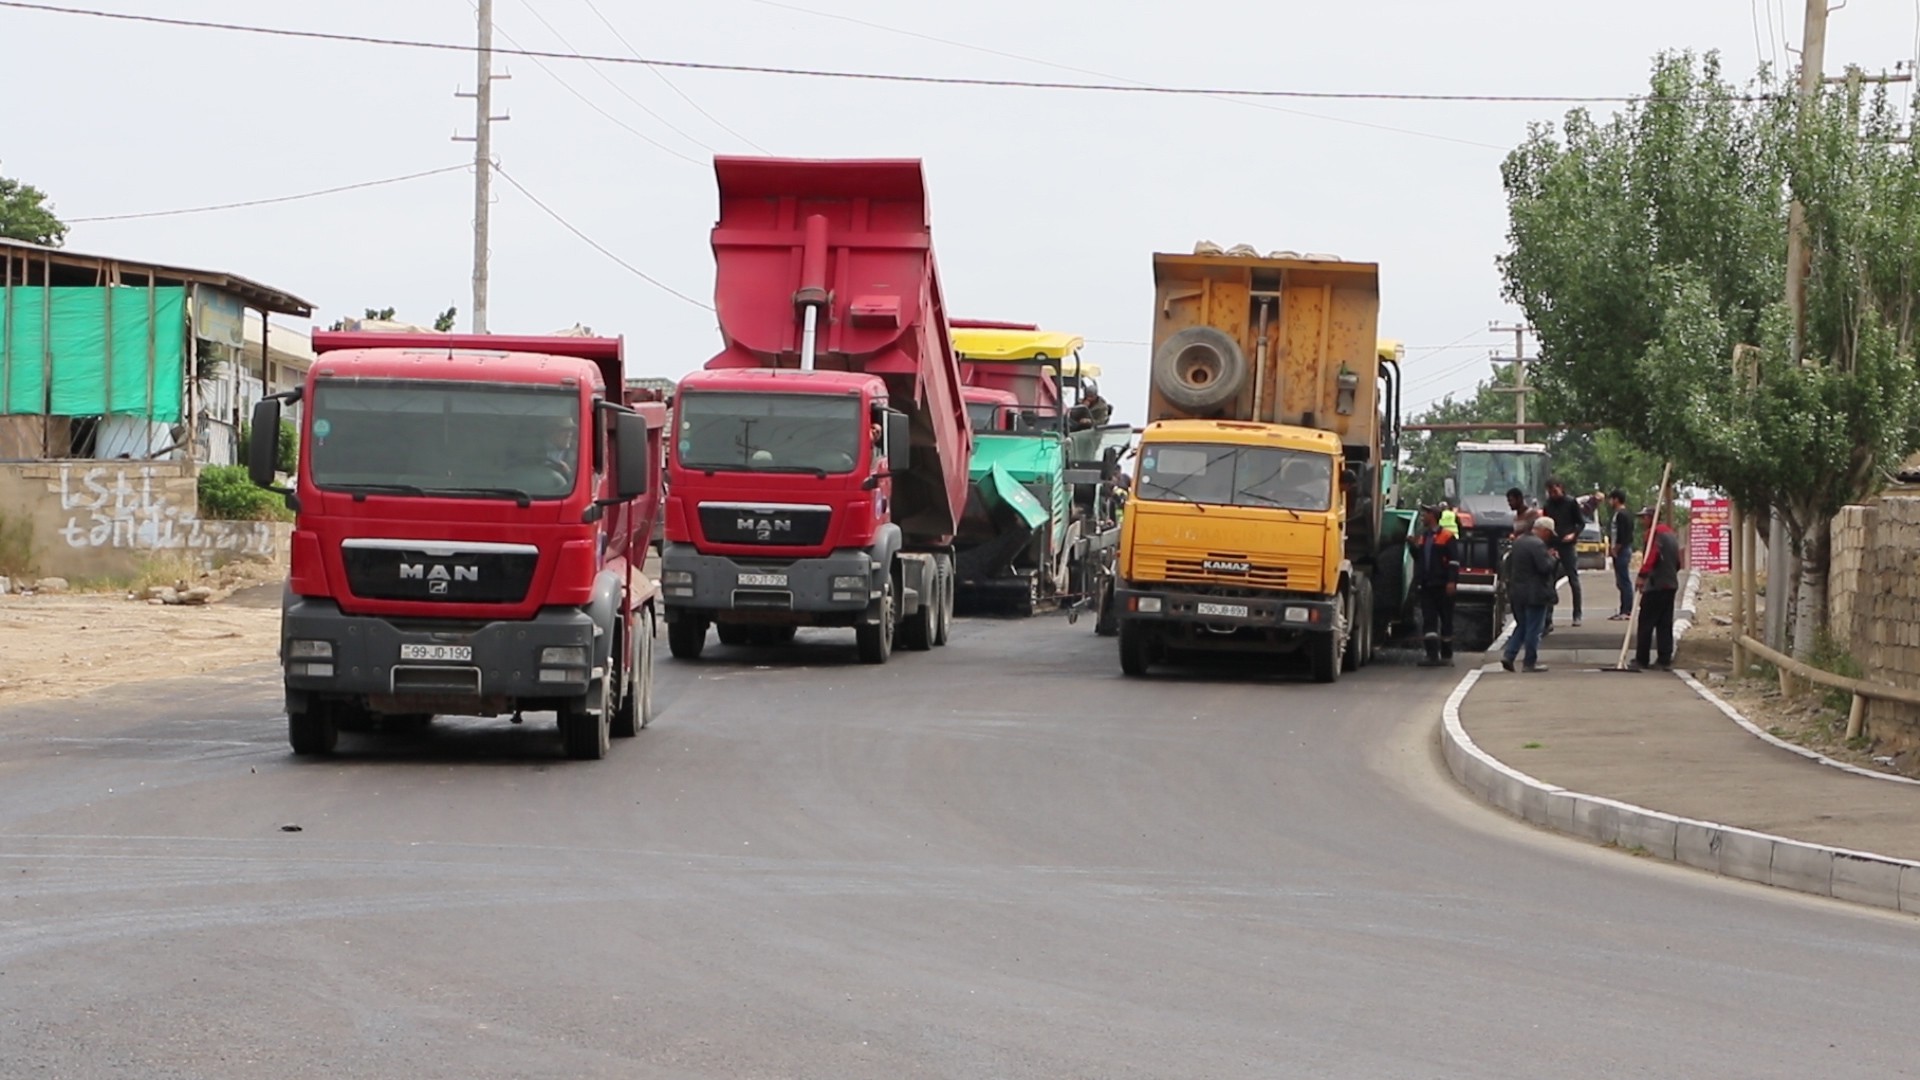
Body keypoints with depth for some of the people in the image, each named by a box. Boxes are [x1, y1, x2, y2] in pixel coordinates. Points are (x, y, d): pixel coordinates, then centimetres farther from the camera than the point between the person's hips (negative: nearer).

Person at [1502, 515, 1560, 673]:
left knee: (1521, 625, 17)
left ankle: (1508, 655, 5)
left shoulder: (1518, 542, 11)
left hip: (1516, 593, 8)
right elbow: (1545, 567, -24)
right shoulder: (1537, 545, -18)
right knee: (1533, 629, 1)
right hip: (1534, 593, -8)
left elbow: (1509, 562, 17)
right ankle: (1530, 662, 5)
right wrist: (1551, 558, -5)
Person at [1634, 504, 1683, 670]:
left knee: (1646, 623, -3)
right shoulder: (1670, 533, 18)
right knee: (1665, 624, 9)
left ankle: (1641, 659, -2)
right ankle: (1665, 660, 6)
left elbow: (1651, 556, -25)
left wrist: (1643, 575, -32)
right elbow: (1677, 561, 23)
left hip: (1656, 585, -9)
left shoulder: (1655, 533, -11)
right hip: (1671, 584, 9)